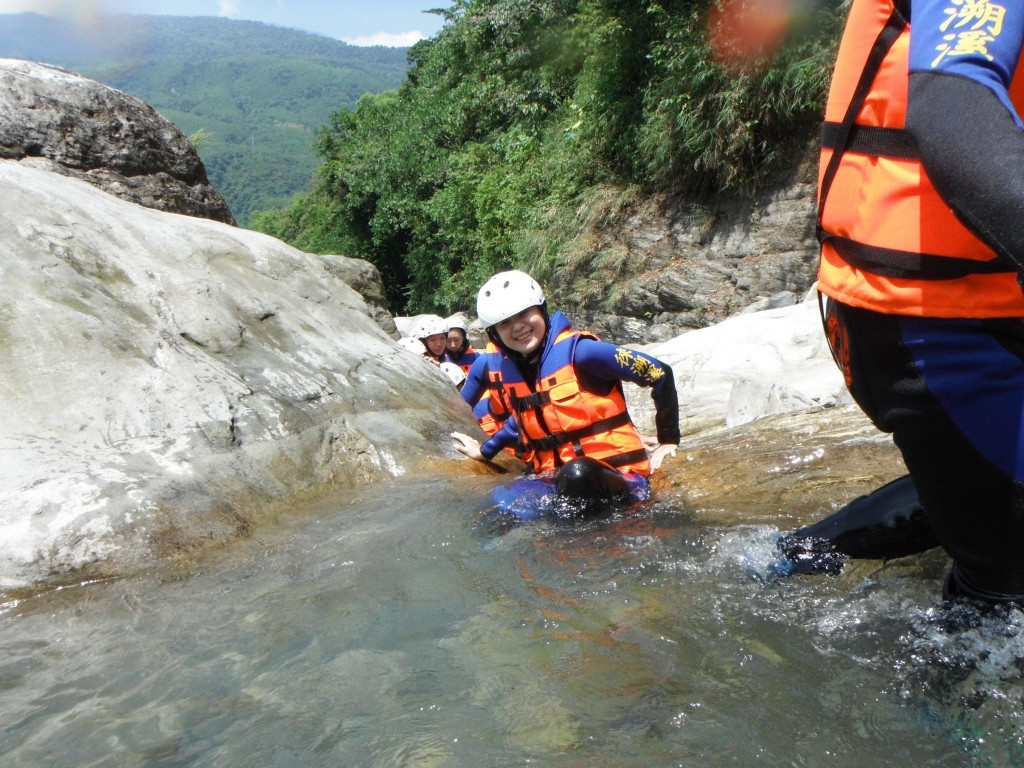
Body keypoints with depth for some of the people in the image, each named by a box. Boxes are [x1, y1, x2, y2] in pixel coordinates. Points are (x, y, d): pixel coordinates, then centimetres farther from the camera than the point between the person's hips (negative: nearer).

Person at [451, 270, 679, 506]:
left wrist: (669, 441, -5)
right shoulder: (508, 372, 8)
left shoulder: (578, 351, -13)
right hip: (560, 484, 6)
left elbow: (660, 374, -9)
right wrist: (486, 450, 31)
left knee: (577, 474, -40)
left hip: (619, 478, -6)